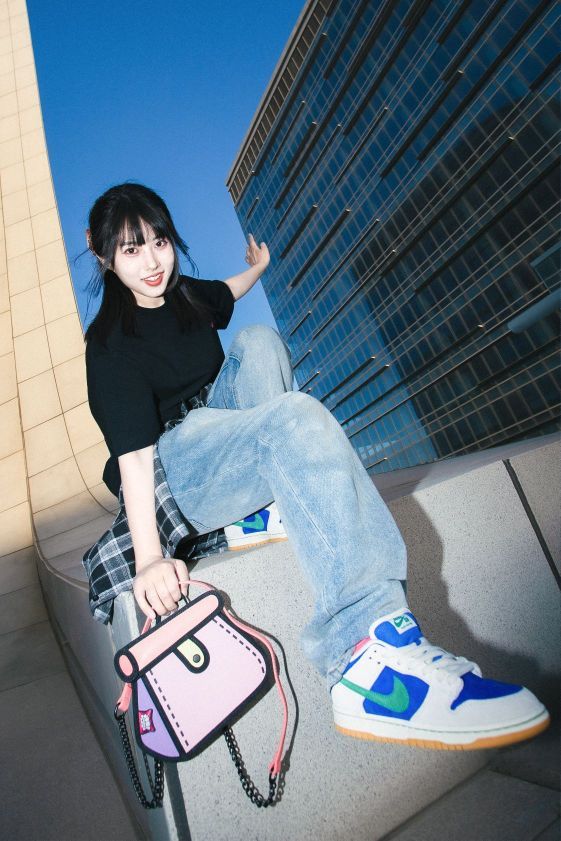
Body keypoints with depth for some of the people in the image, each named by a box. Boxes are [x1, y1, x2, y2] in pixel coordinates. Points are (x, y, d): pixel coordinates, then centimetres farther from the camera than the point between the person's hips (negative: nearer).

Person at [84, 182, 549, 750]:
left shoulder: (184, 294, 10)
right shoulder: (109, 342, -12)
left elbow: (225, 294, 36)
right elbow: (133, 452, -23)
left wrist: (259, 266, 52)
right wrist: (148, 560, -31)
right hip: (171, 467, -7)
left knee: (257, 342, -9)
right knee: (296, 417, -34)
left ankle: (266, 502, -18)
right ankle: (371, 647, -46)